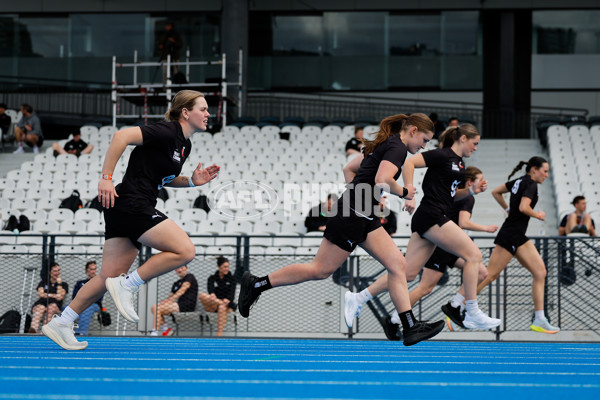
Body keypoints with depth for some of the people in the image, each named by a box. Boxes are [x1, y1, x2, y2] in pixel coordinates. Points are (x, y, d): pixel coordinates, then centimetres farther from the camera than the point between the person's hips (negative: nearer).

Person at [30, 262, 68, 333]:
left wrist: (59, 283, 7)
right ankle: (33, 329, -64)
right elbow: (40, 294, 9)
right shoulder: (43, 282, 27)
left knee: (52, 307, -38)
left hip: (55, 306, -1)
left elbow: (60, 297, 4)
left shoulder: (63, 285, 22)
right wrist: (54, 295, 3)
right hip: (41, 303, 1)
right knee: (41, 308, -37)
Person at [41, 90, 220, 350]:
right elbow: (122, 136, -20)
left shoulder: (185, 145, 17)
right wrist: (106, 178, -22)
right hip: (131, 204, -10)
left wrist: (192, 181, 11)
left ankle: (60, 324, 13)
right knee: (185, 251, -16)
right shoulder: (167, 131, -11)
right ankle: (127, 285, -8)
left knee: (109, 277, 8)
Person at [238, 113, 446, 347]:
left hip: (364, 217, 10)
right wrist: (404, 192, -10)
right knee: (321, 270, -3)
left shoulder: (383, 144, 18)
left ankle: (411, 327, -1)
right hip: (353, 216, -10)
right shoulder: (397, 148, -11)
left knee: (397, 264, 2)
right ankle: (256, 284, 5)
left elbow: (349, 168, 25)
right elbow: (382, 180, -27)